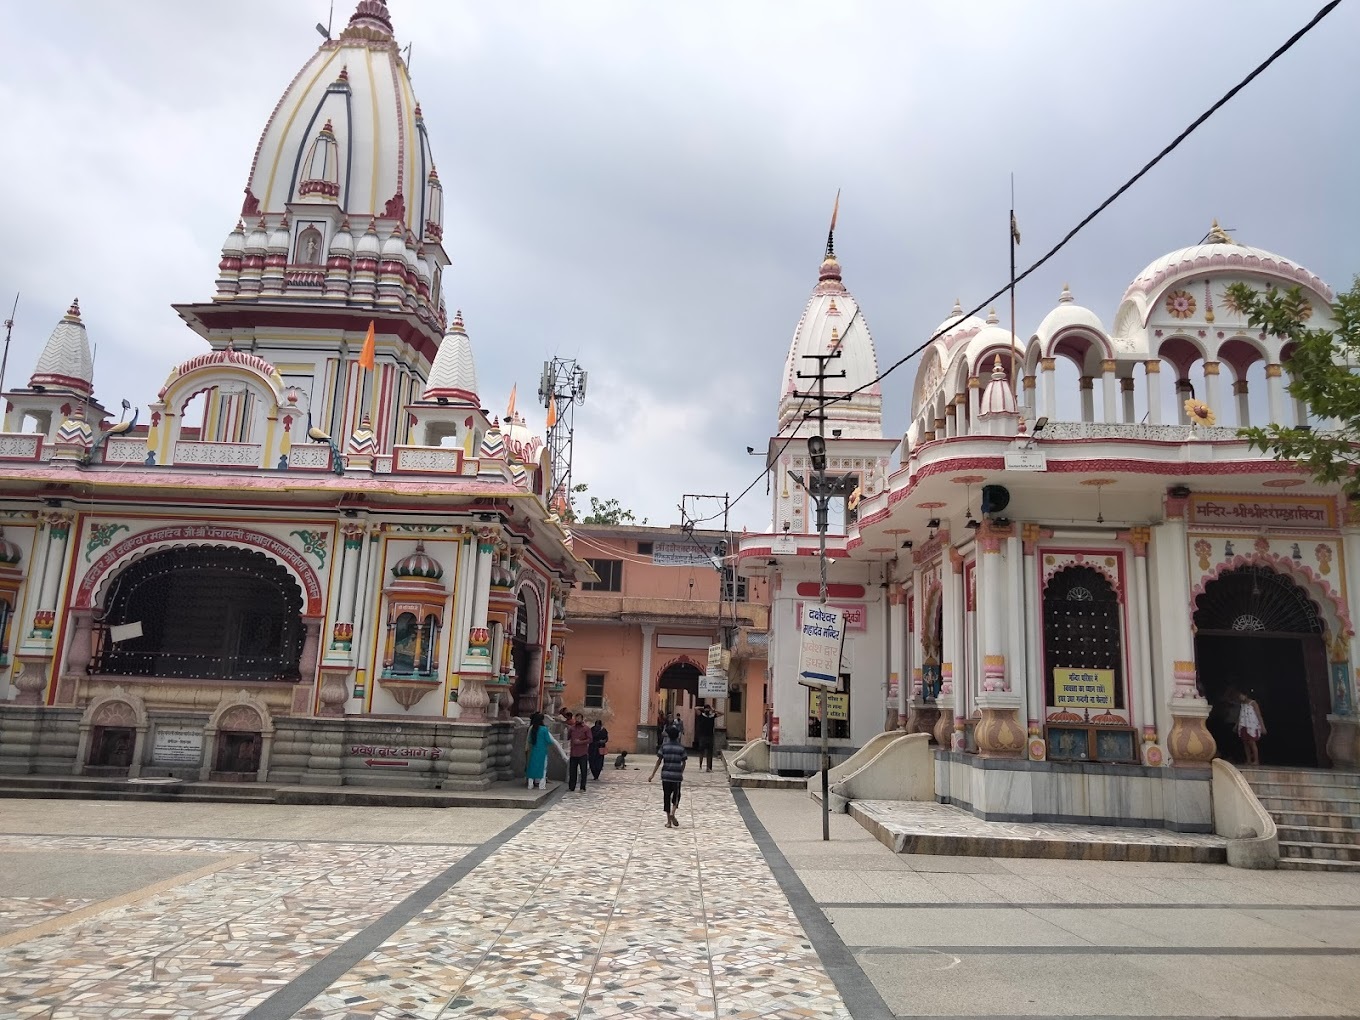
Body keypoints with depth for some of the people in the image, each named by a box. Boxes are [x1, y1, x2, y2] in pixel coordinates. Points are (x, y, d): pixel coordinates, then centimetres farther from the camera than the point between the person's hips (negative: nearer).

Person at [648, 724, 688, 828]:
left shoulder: (664, 746, -1)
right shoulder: (681, 747, 0)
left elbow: (659, 761, -2)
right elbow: (683, 763, 2)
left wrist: (653, 774, 2)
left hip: (666, 775, 0)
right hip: (677, 776, 0)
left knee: (666, 797, 9)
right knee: (676, 795, 16)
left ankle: (669, 822, 8)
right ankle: (672, 813, -9)